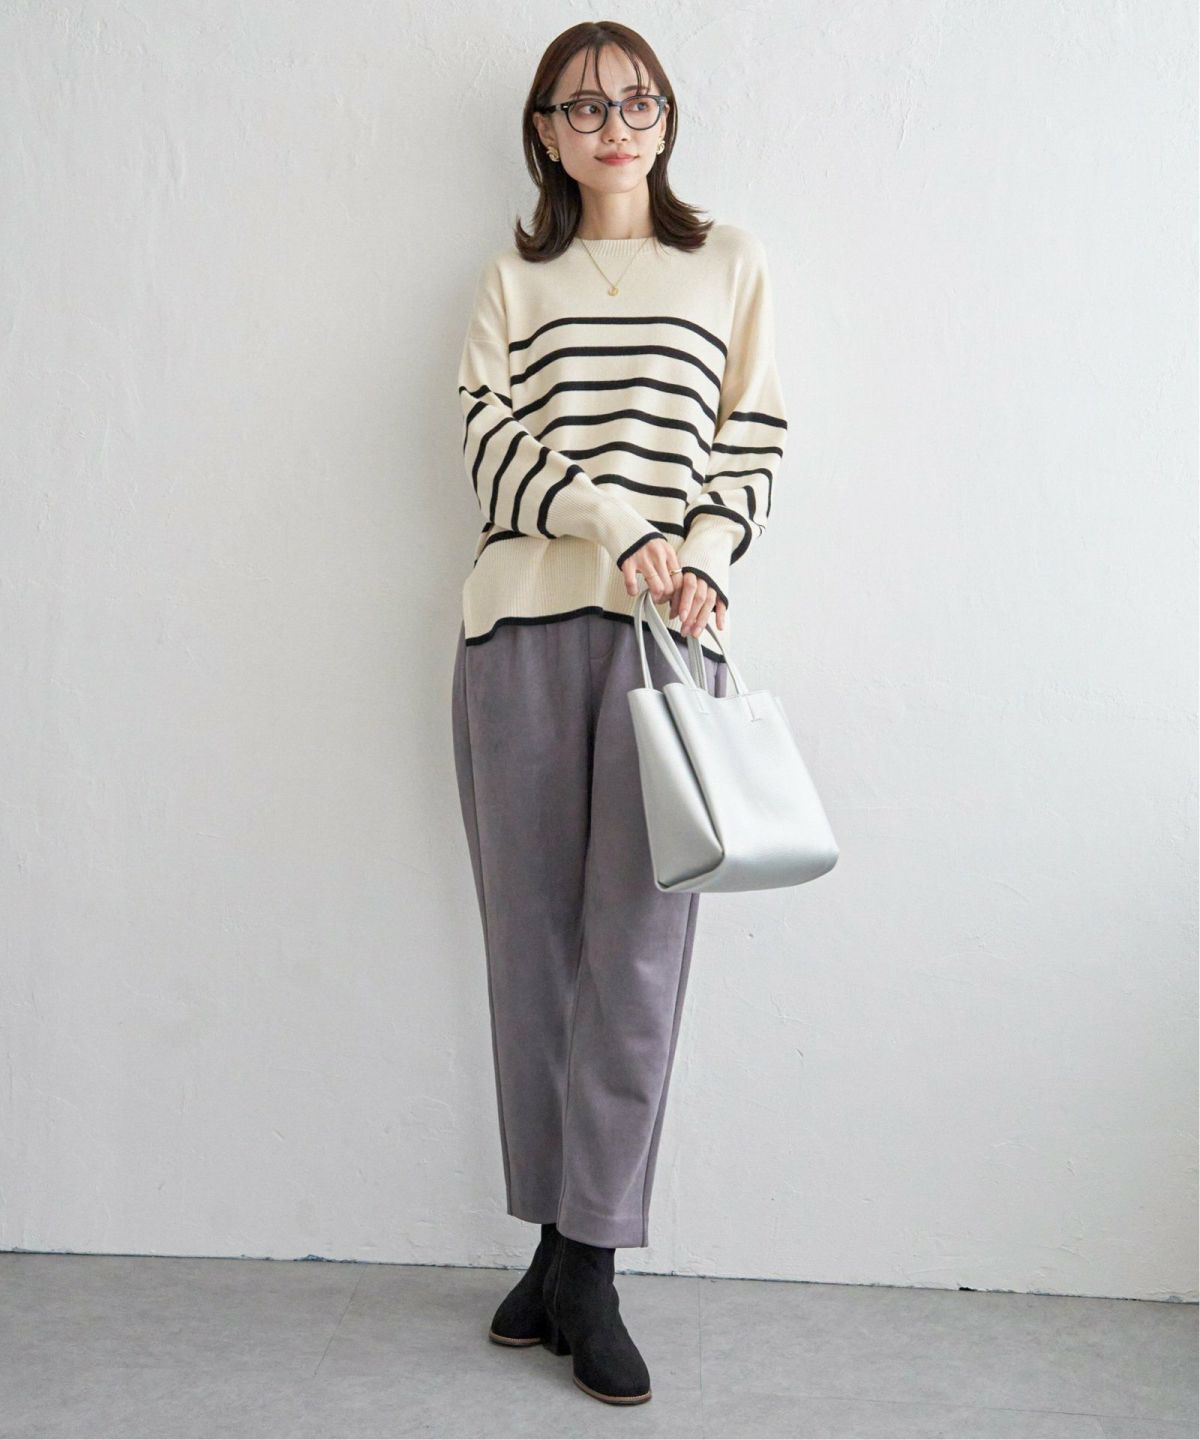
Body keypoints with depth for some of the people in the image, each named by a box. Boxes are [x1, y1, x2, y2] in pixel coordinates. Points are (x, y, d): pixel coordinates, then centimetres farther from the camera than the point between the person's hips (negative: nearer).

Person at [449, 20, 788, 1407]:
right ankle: (559, 1239, 13)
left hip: (670, 626, -1)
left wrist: (703, 560, -9)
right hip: (523, 624, 1)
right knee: (533, 937, 2)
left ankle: (586, 1264, 2)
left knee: (638, 944, -6)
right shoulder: (513, 279, 17)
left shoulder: (729, 263, 16)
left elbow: (755, 439, 9)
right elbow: (491, 435, 2)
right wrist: (613, 522, -13)